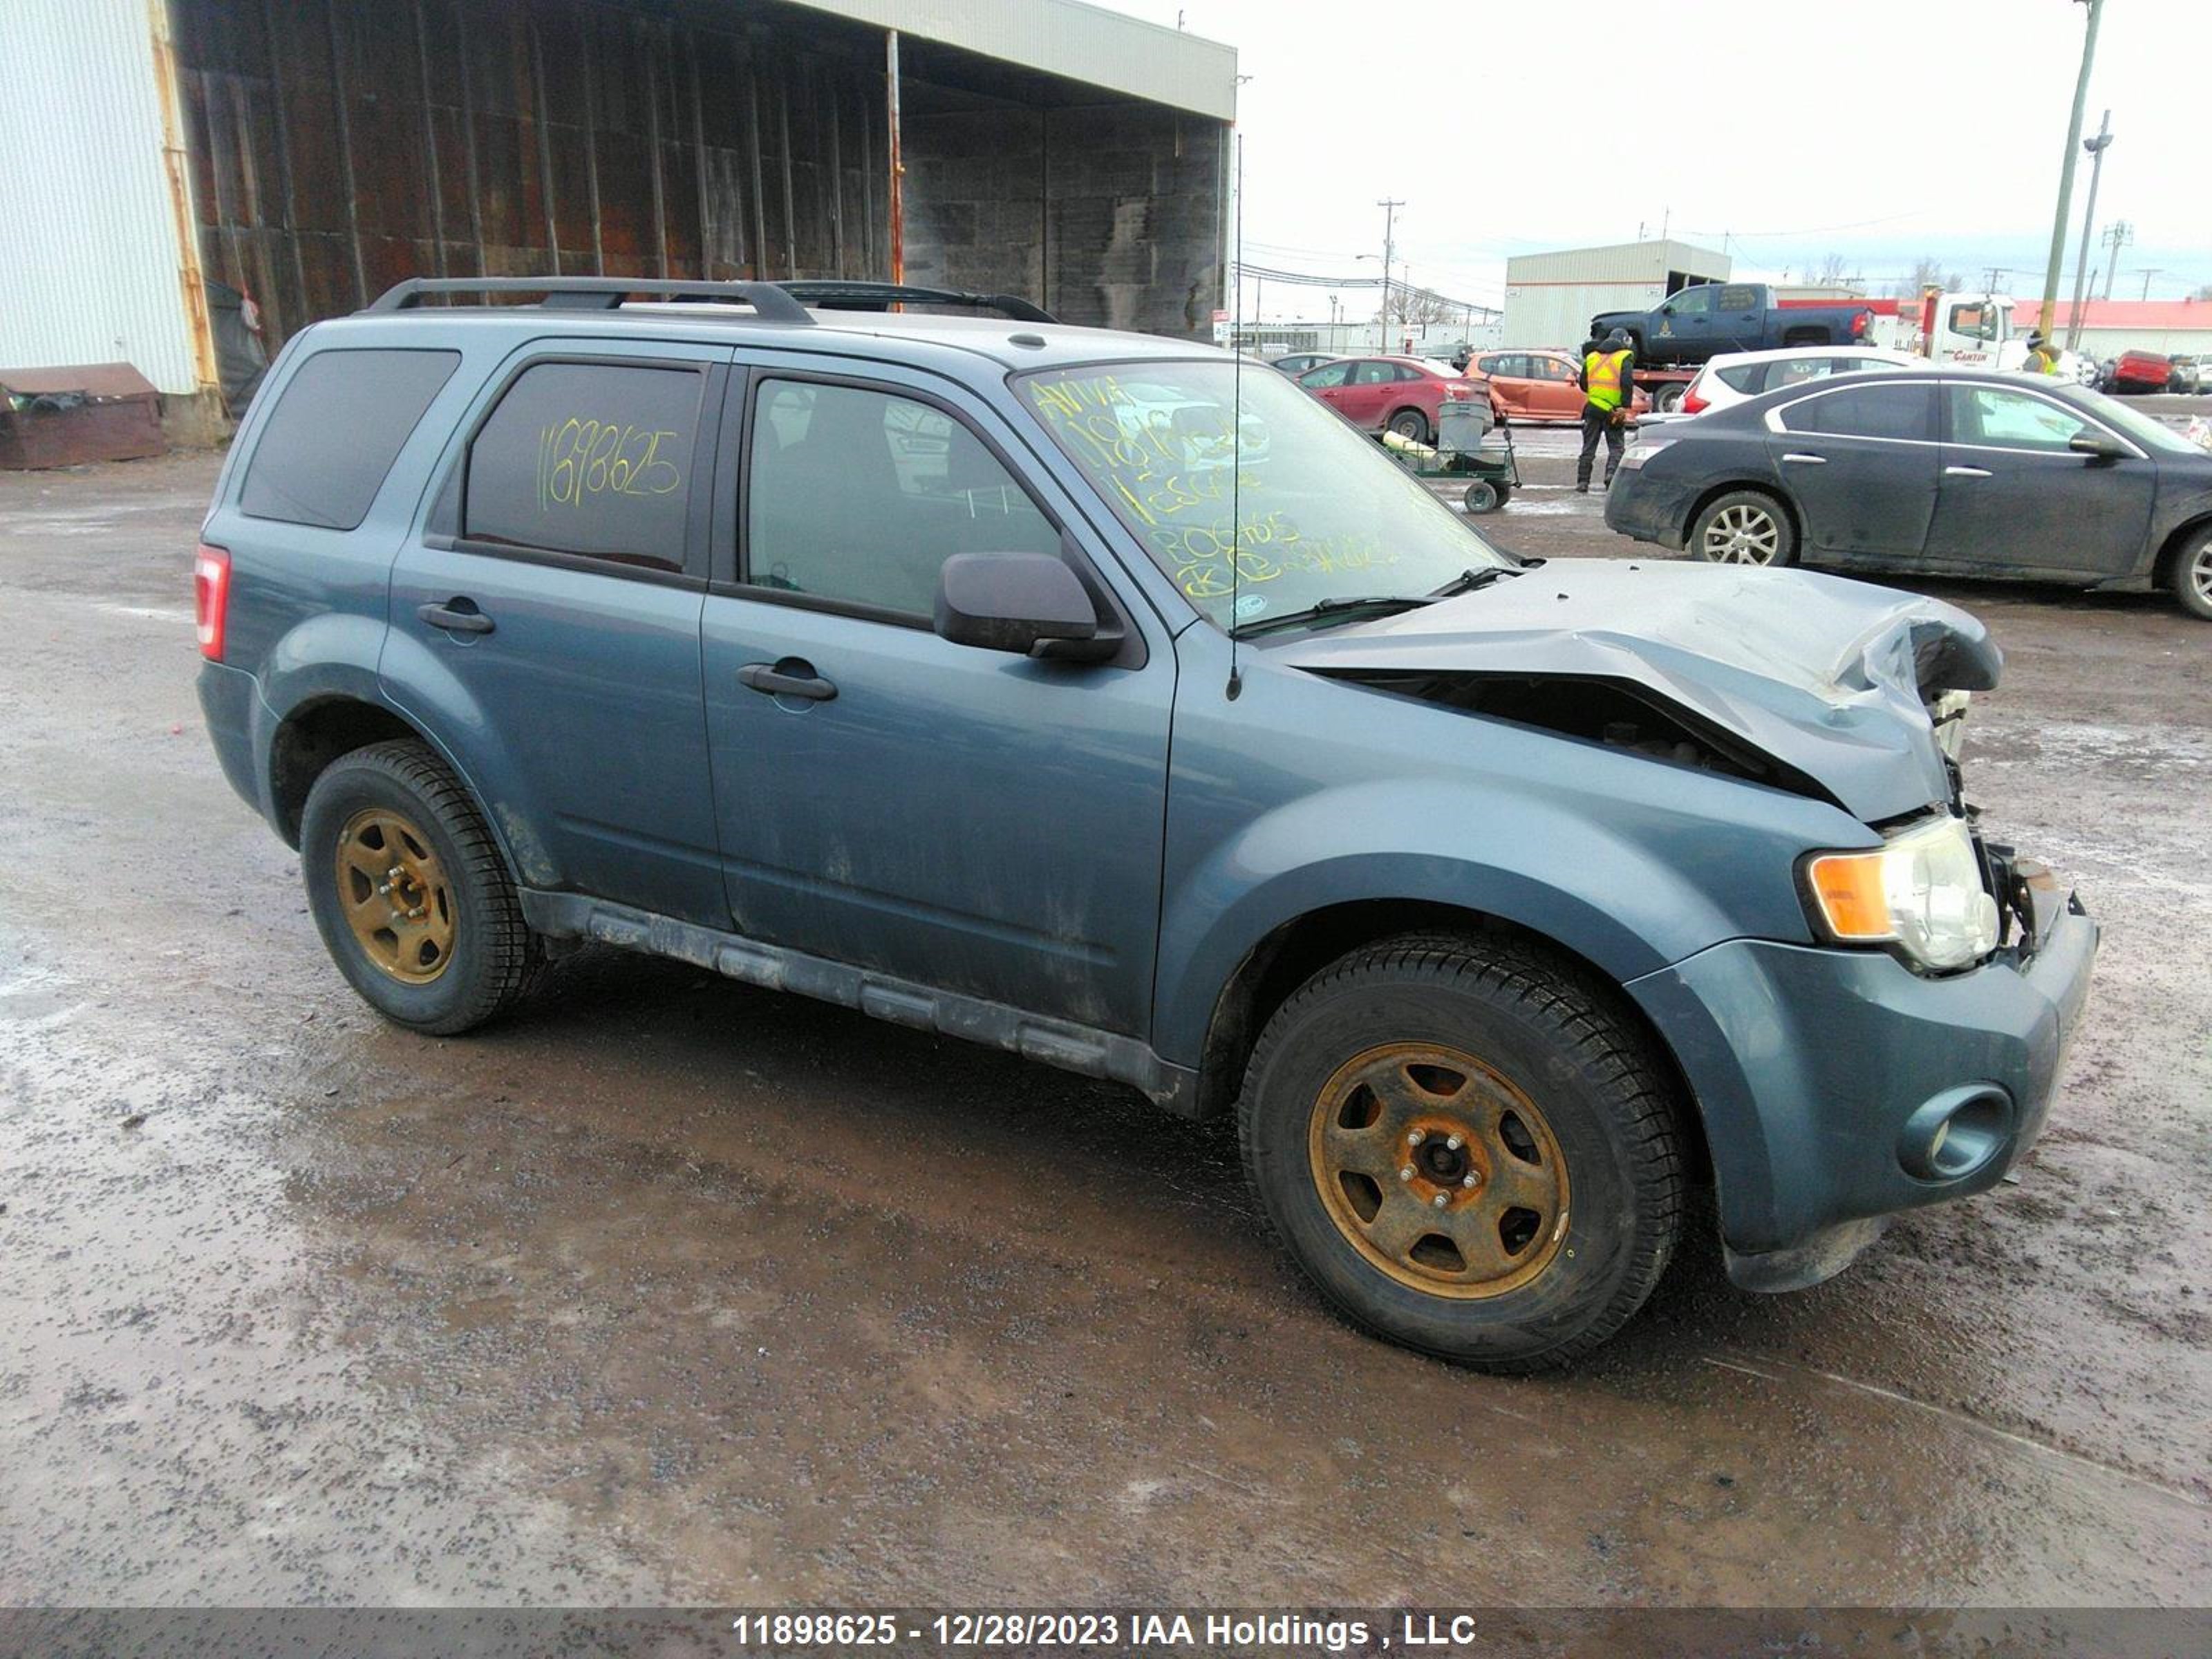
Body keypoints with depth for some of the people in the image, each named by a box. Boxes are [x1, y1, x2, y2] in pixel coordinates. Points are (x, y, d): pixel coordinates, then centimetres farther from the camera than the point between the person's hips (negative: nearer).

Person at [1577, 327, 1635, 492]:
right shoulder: (1625, 357, 0)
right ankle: (1611, 476, -16)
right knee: (1616, 447, 4)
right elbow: (1627, 382, -13)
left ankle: (1582, 484, 9)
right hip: (1613, 410, -3)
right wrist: (1625, 406, -15)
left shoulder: (1591, 357, 14)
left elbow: (1583, 384, 15)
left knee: (1588, 448, 10)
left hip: (1592, 409, 4)